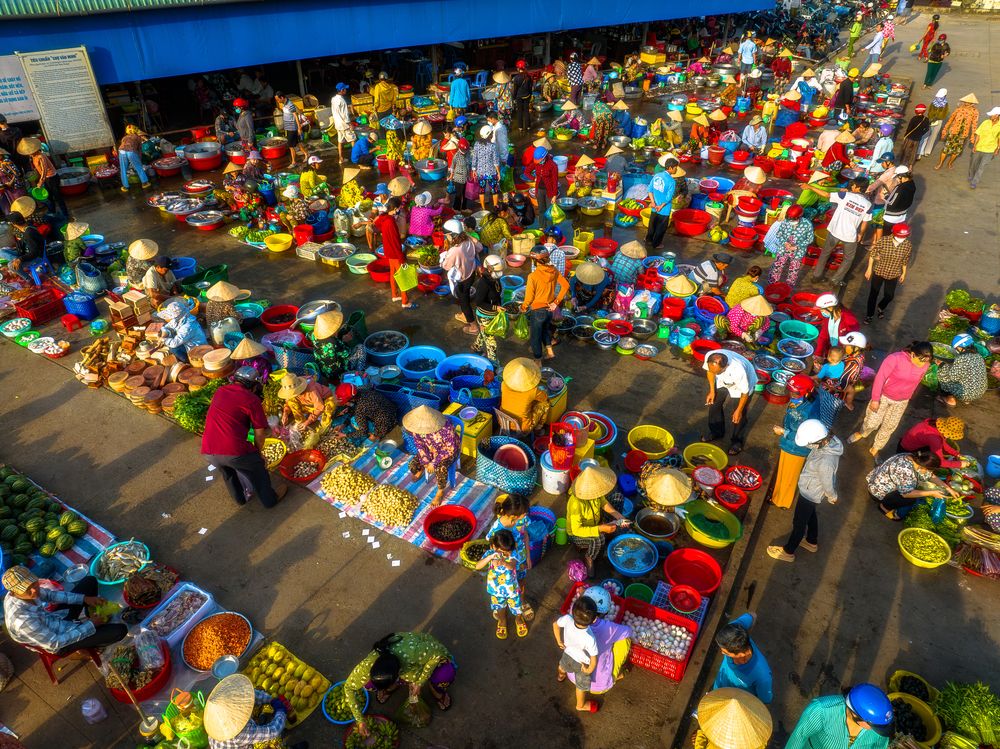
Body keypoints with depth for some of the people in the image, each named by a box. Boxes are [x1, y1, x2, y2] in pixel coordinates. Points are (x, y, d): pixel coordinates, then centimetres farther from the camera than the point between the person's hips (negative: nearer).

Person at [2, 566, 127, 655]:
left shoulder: (18, 589, -20)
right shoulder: (22, 620, -42)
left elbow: (49, 594, 1)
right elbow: (54, 644, -29)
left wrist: (84, 598, -4)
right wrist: (90, 626, -22)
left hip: (57, 617, 7)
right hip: (60, 641, -7)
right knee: (120, 630, -11)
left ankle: (95, 615, 31)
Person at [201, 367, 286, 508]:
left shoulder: (220, 391, 14)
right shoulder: (252, 399, -4)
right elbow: (260, 434, -1)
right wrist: (257, 452, 19)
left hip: (208, 453, 5)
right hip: (234, 452, -5)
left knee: (227, 472, 36)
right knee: (257, 470, 24)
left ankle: (240, 497, 52)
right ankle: (269, 498, 41)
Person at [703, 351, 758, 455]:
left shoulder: (739, 370, -46)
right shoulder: (709, 357, -35)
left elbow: (745, 392, -26)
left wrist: (739, 410, -14)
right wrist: (712, 391, -7)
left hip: (745, 383, -4)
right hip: (723, 380, 5)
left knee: (740, 415, 5)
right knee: (714, 403, 11)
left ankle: (737, 441, 30)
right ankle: (716, 432, 36)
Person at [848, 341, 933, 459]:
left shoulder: (925, 365, -13)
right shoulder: (895, 358, -28)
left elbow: (916, 382, 6)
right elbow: (880, 377, -23)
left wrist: (907, 397, 16)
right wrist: (875, 399, -20)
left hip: (901, 402, 4)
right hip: (883, 396, -4)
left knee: (889, 427, 12)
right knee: (872, 422, 6)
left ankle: (875, 449, 33)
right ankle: (861, 433, 41)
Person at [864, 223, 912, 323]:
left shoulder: (908, 246, -19)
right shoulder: (884, 241, -25)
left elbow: (905, 261, -2)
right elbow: (872, 253, -10)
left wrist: (904, 273, 10)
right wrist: (869, 269, -5)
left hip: (893, 275, 2)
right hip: (879, 271, -2)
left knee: (889, 296, 14)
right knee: (873, 294, 10)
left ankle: (881, 308, 48)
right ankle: (869, 314, 33)